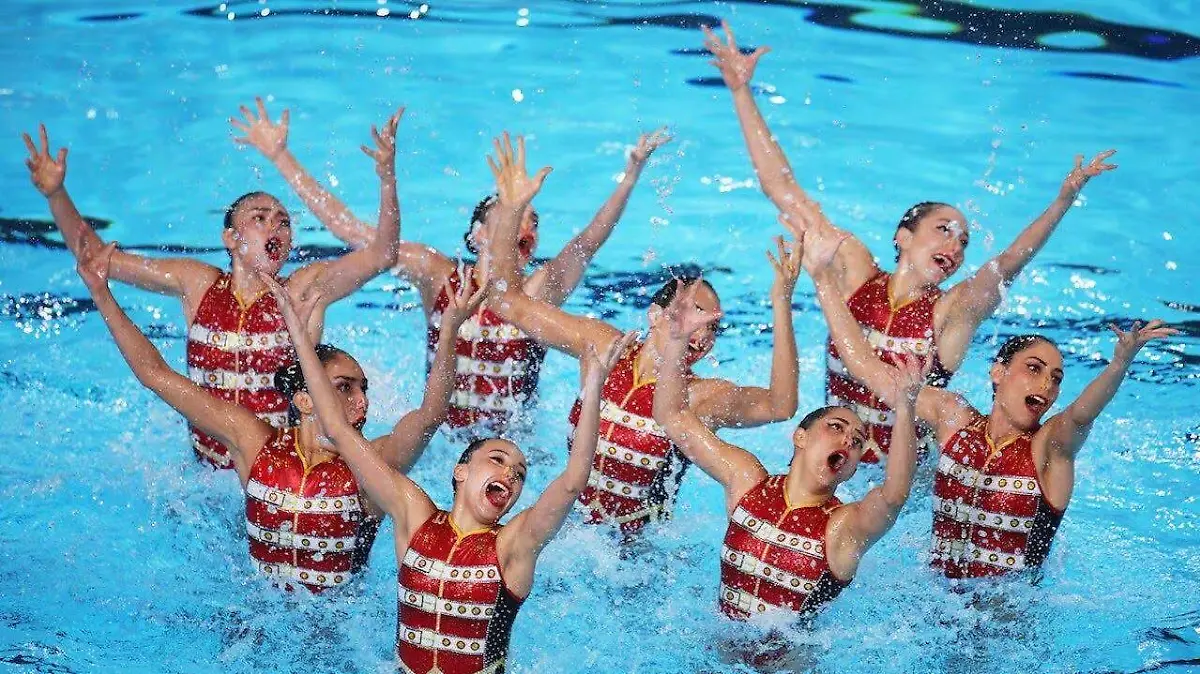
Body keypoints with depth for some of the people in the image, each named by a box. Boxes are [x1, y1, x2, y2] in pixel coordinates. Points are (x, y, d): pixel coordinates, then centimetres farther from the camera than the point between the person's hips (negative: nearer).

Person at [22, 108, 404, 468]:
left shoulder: (306, 290, -4)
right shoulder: (197, 284, 0)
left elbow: (383, 255, -16)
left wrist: (387, 179, -29)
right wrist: (56, 194, -10)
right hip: (206, 471, 2)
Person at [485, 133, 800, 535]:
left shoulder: (702, 398, -12)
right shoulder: (605, 348, -3)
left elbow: (781, 406, -32)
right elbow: (508, 300, 1)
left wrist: (781, 306, -39)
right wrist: (510, 210, -10)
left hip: (639, 547, -2)